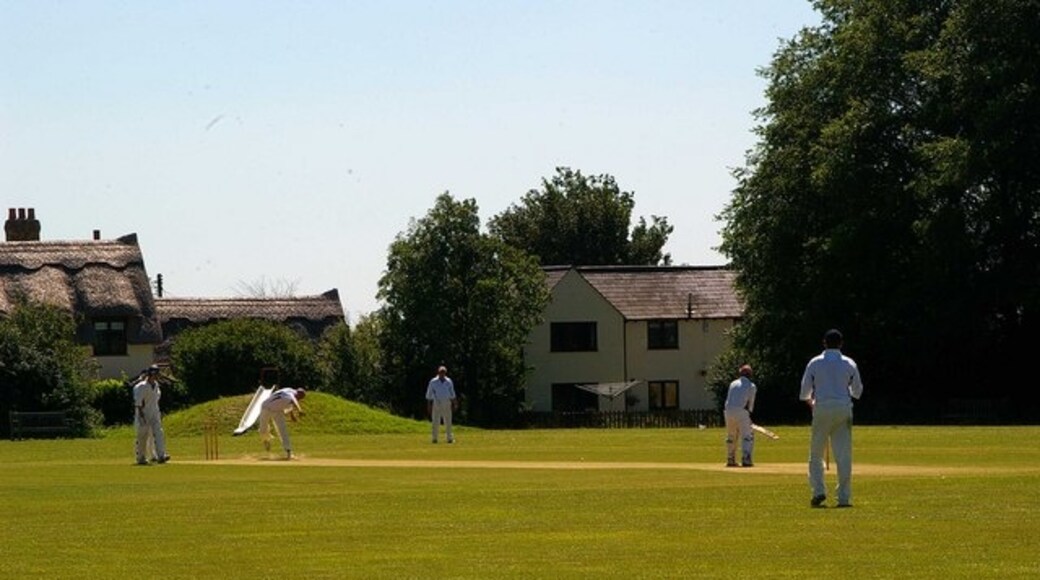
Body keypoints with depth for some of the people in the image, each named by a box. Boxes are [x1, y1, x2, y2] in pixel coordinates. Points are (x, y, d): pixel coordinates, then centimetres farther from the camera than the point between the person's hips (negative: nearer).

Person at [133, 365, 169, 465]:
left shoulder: (156, 385, 10)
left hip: (155, 414, 7)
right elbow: (138, 402, -17)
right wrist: (141, 415, -23)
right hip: (144, 414, -7)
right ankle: (141, 458, 12)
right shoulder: (142, 386, -14)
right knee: (142, 436, 1)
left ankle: (161, 455, -16)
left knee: (158, 433, -7)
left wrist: (159, 413, 20)